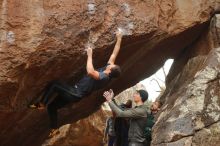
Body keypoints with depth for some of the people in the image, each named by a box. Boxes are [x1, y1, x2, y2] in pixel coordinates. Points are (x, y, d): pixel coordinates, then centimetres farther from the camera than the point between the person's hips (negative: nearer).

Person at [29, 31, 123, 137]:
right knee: (52, 106, 14)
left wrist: (89, 55, -34)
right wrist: (119, 39, 11)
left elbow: (90, 72, -44)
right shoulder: (108, 73, 2)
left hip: (76, 94, -10)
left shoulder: (104, 77, -25)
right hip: (76, 93, 10)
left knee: (53, 85, -16)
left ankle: (41, 104, -2)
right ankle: (54, 128, 22)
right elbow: (114, 54, 7)